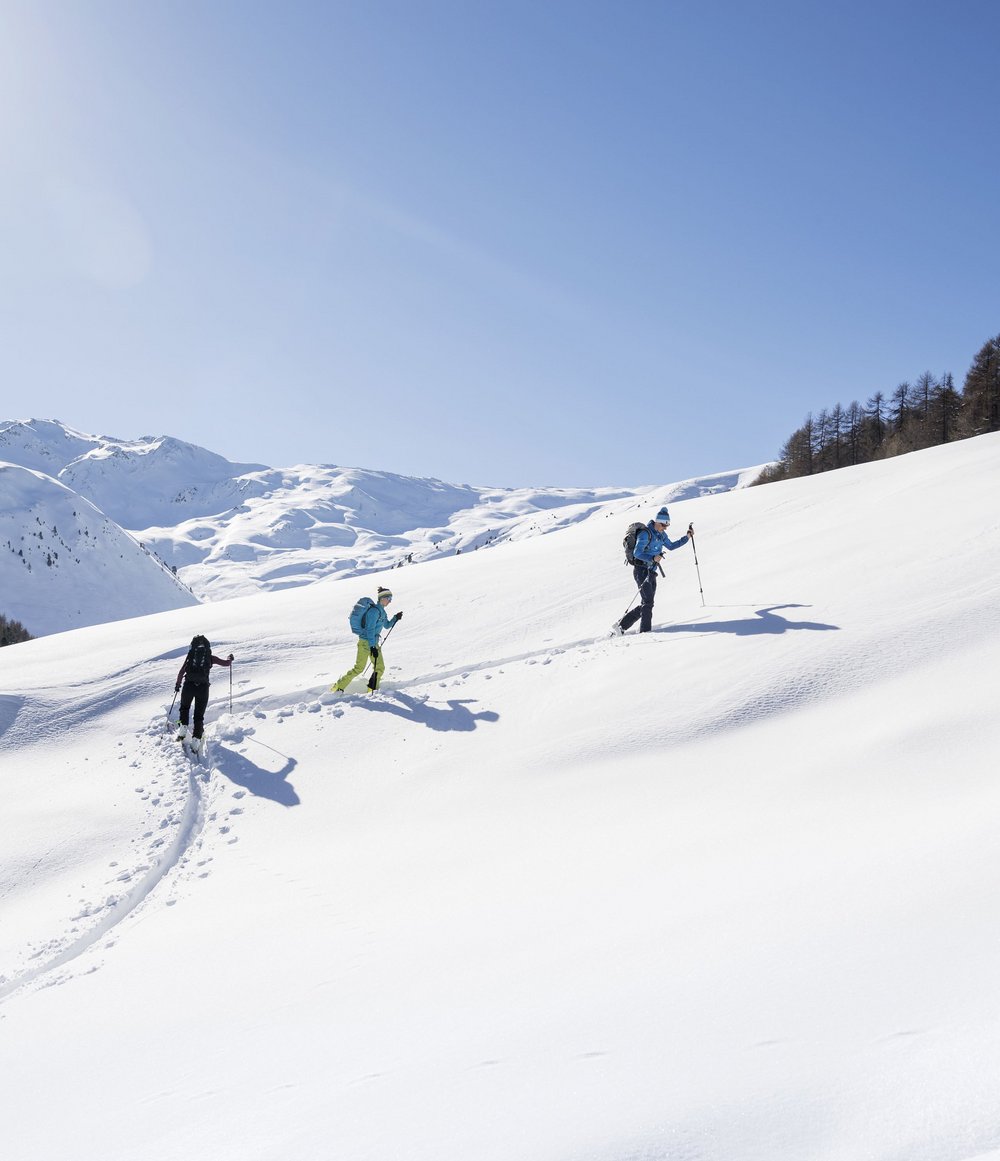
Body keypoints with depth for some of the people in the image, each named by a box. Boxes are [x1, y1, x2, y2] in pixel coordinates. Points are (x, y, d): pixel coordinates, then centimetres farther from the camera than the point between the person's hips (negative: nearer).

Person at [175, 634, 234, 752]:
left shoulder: (190, 655, 8)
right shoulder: (210, 657, 8)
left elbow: (181, 672, 6)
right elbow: (226, 663, 15)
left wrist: (177, 684, 19)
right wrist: (229, 658, 37)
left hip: (188, 686, 0)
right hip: (203, 688, 0)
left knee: (184, 708, 27)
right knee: (199, 715, 9)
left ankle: (183, 728, 10)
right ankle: (196, 739, -2)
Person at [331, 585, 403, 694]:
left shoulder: (381, 611, 12)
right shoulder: (374, 610, -16)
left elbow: (386, 625, 27)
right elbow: (370, 629, -20)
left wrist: (395, 618, 10)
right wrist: (372, 647, -23)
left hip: (373, 642, 9)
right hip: (365, 642, -9)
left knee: (380, 668, 5)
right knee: (359, 668, -9)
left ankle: (372, 689, 17)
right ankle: (338, 687, 0)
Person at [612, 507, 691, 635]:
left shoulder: (661, 535, 13)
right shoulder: (645, 533, -13)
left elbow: (671, 546, 30)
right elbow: (637, 553, -19)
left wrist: (687, 537, 25)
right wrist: (653, 558, -32)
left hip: (651, 572, 9)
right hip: (641, 570, -8)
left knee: (647, 604, 5)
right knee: (648, 602, -15)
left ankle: (620, 625, 11)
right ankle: (645, 631, -13)